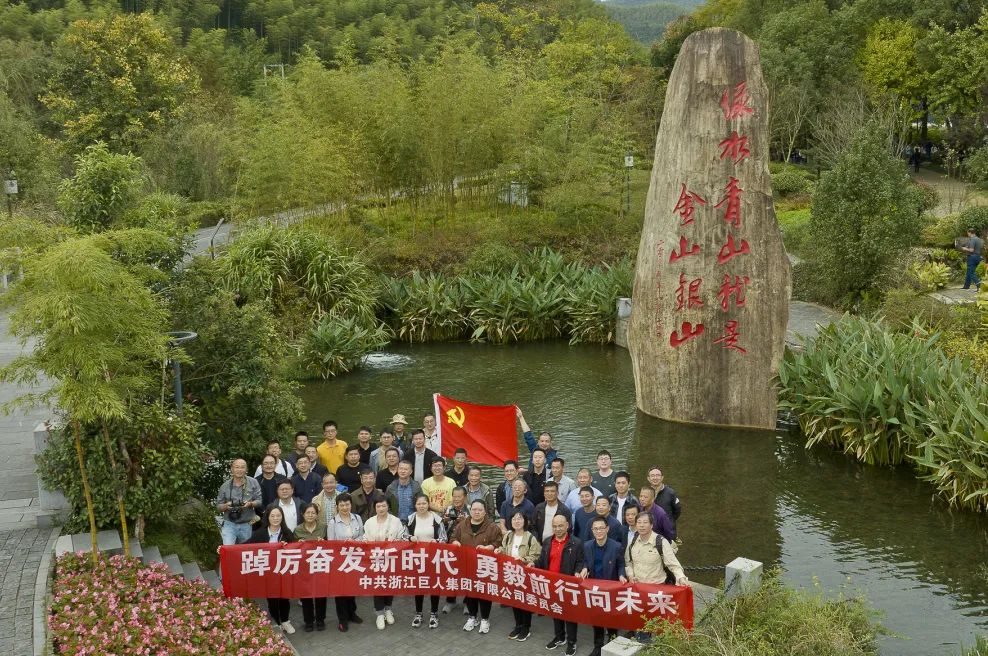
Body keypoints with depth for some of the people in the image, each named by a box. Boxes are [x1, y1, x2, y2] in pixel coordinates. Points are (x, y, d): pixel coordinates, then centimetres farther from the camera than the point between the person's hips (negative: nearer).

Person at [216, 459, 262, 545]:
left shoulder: (253, 483, 2)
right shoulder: (225, 486, 4)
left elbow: (259, 501, 0)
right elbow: (218, 506, 7)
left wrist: (250, 504, -20)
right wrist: (226, 506, -15)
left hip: (246, 525, 1)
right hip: (229, 524, -1)